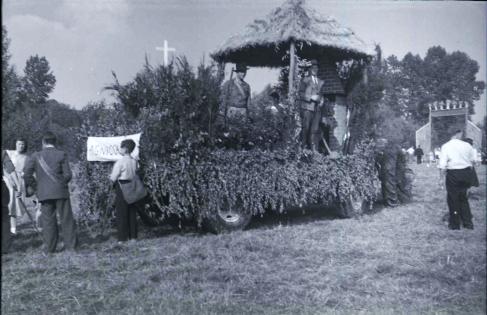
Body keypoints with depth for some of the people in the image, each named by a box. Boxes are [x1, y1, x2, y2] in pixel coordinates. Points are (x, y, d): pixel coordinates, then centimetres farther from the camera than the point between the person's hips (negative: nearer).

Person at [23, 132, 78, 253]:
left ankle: (49, 249, 10)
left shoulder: (36, 156, 2)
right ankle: (71, 245, 9)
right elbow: (68, 174, -6)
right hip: (61, 192, -1)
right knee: (66, 219, 7)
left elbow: (26, 174, -3)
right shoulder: (61, 155, -2)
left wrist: (35, 184, 10)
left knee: (48, 220, 7)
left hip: (44, 193, 1)